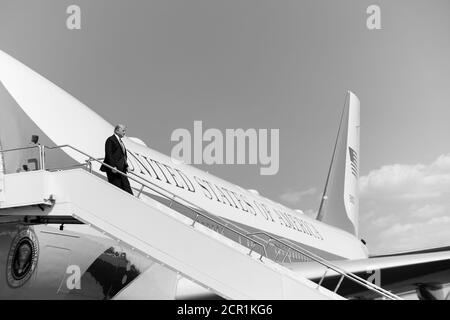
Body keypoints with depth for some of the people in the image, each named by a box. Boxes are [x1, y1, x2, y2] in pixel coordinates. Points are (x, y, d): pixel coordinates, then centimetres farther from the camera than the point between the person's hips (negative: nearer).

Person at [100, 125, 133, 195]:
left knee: (127, 189, 3)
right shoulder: (110, 140, -7)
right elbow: (108, 154, -16)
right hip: (113, 170, -9)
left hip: (121, 170, 9)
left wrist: (126, 166, 8)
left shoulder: (120, 141, 21)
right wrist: (113, 166, -24)